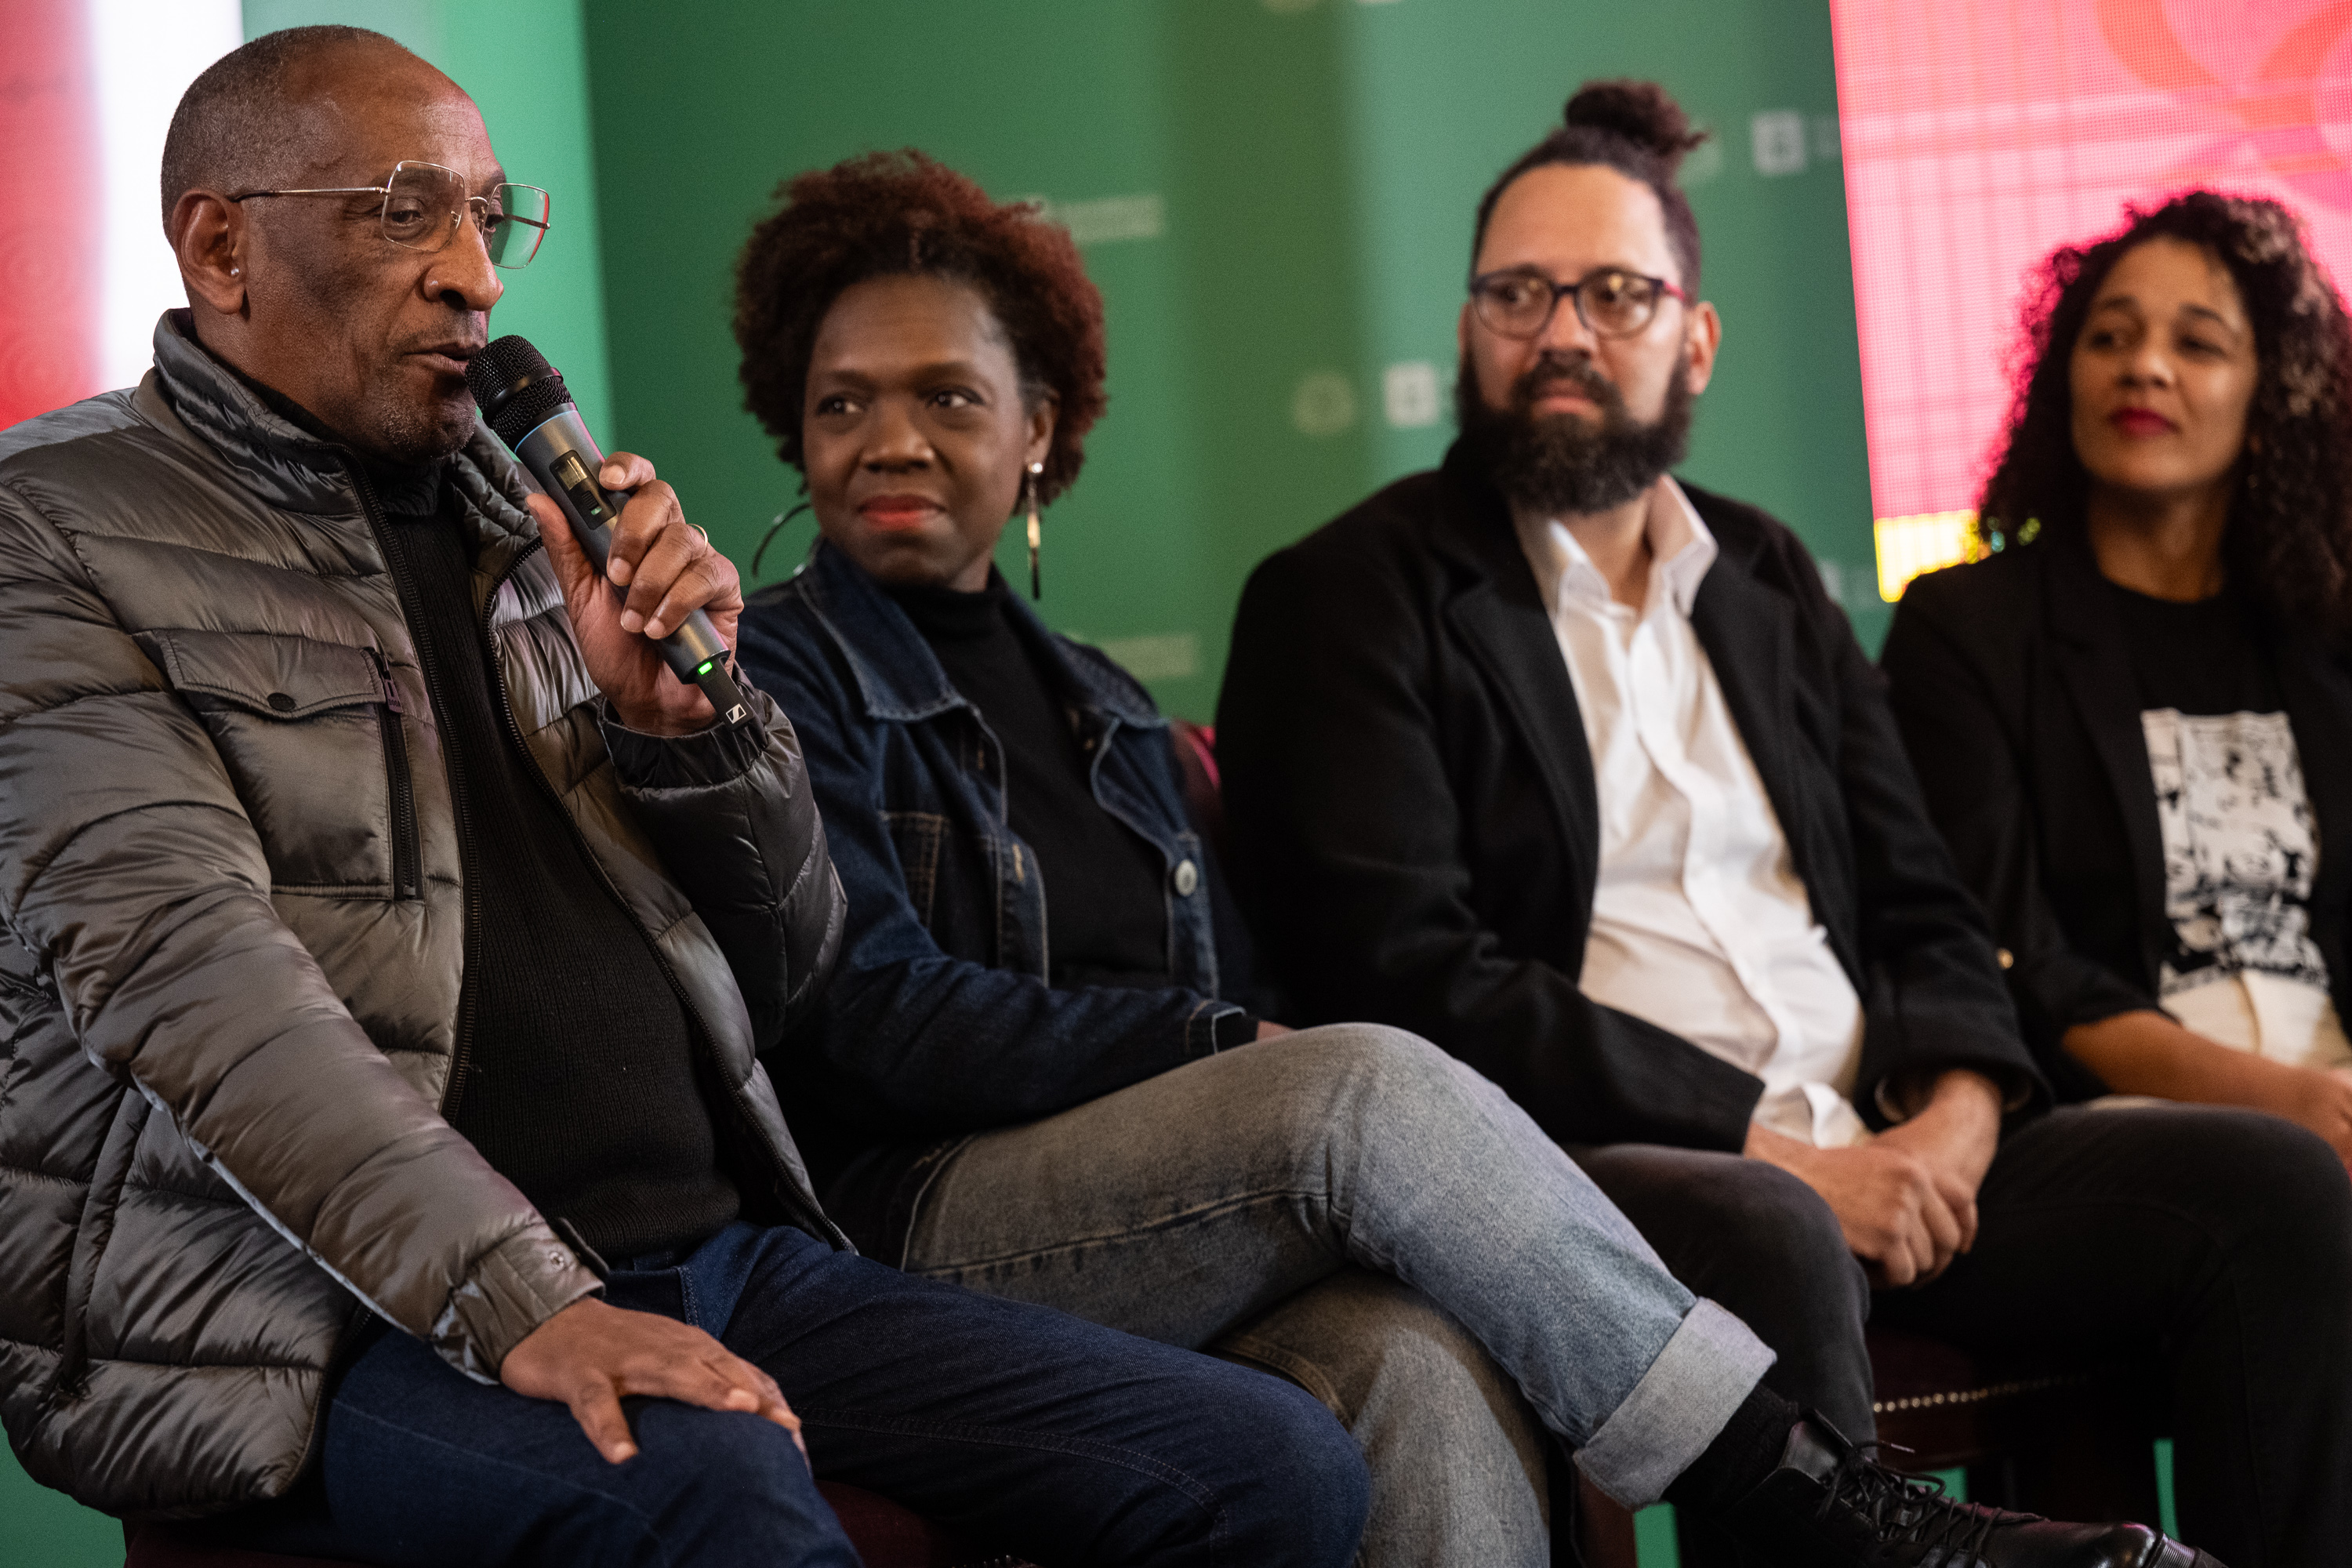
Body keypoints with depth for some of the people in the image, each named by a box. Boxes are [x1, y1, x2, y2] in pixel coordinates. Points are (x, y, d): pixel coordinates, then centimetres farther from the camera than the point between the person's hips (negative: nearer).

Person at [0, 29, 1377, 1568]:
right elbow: (173, 956, -16)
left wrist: (679, 722, 1)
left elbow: (791, 970, 22)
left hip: (711, 1248, 7)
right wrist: (516, 1306, -27)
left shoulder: (522, 519, 20)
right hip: (338, 1310, -7)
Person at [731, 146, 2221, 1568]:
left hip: (1160, 1215, 5)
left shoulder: (1101, 706, 25)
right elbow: (880, 1016, -6)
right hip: (914, 1231, -5)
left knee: (1419, 1365, -31)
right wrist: (1231, 1045, -13)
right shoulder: (777, 670, 6)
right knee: (1370, 1081, -30)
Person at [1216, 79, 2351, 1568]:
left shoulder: (1766, 579, 21)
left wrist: (1956, 1115, -3)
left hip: (1879, 1163, 6)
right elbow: (1405, 976, -10)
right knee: (1771, 1243, -39)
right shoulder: (1349, 598, 2)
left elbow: (1922, 905, 20)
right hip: (1589, 1169, -6)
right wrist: (1767, 1147, -14)